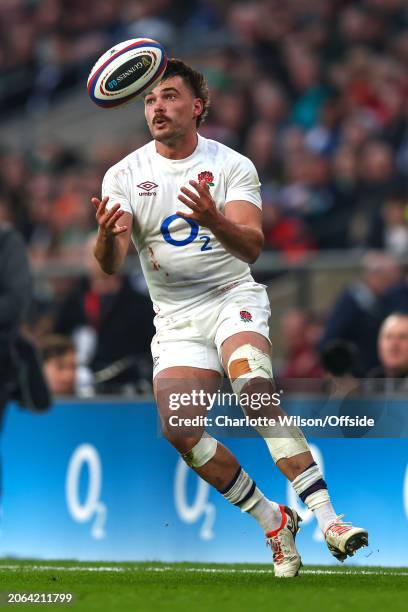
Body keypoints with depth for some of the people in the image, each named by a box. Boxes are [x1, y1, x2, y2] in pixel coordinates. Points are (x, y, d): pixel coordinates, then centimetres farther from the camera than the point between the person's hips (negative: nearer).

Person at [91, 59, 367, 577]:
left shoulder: (232, 166, -4)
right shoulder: (124, 175, 1)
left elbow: (252, 246, -17)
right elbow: (109, 264, -9)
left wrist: (213, 220, -38)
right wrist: (107, 234, -34)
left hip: (232, 298, -3)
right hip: (174, 317, 3)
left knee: (255, 388, -31)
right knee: (178, 429, -16)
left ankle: (325, 516, -35)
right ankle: (273, 523, 2)